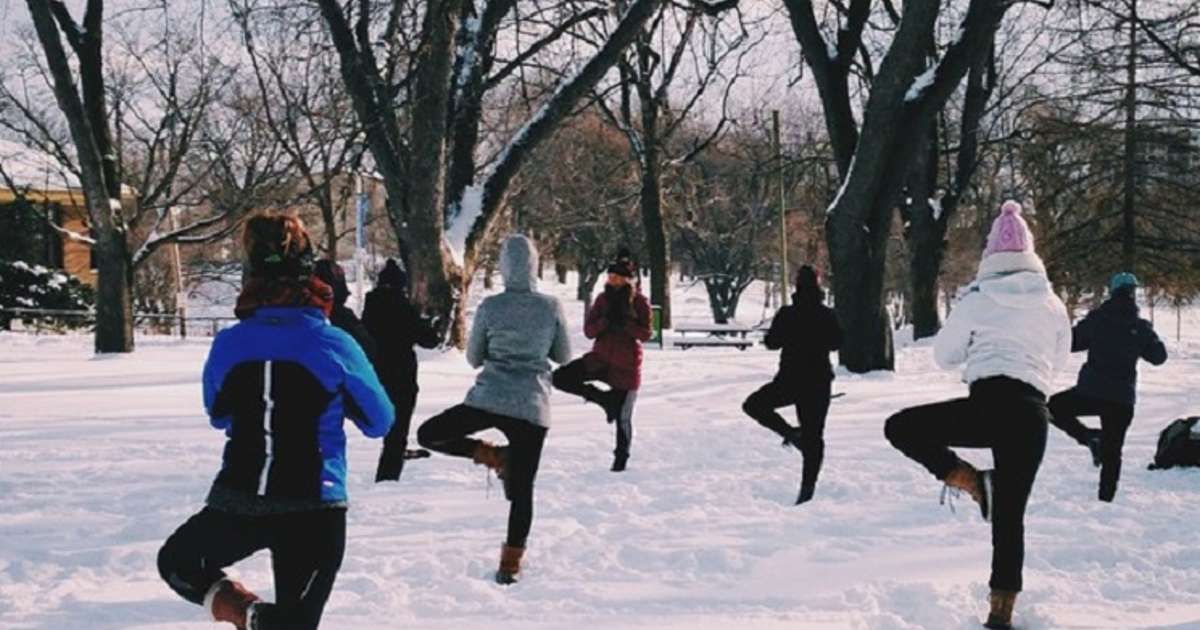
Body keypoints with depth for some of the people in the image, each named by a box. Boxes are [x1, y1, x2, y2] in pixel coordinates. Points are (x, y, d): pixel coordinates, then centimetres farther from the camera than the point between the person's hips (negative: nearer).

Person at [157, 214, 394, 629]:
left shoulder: (228, 344, -3)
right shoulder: (333, 345, -9)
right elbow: (379, 421, 3)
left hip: (236, 504, 1)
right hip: (313, 510, -1)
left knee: (176, 561, 26)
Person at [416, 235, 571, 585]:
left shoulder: (490, 306, -2)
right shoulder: (552, 307, -1)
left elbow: (473, 357, 8)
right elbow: (564, 356, 10)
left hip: (489, 399, -1)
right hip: (533, 405, 1)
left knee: (427, 435, 17)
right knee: (522, 489, 8)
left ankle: (491, 455, 3)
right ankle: (511, 562, 7)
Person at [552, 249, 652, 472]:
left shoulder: (640, 301, -5)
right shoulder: (603, 299, 4)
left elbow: (646, 334, -10)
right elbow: (589, 331, 0)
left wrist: (625, 323, -26)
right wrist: (605, 321, -19)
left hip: (626, 365, -4)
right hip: (600, 358, 4)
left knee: (622, 416, 2)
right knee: (560, 378, -15)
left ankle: (621, 457, 24)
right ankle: (604, 398, -2)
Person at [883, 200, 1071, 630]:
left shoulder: (978, 299, 3)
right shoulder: (1053, 304, 12)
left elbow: (943, 355, 13)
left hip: (988, 403, -4)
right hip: (1033, 414, 4)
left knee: (900, 427, 10)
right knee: (1010, 516, 12)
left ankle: (972, 481, -4)